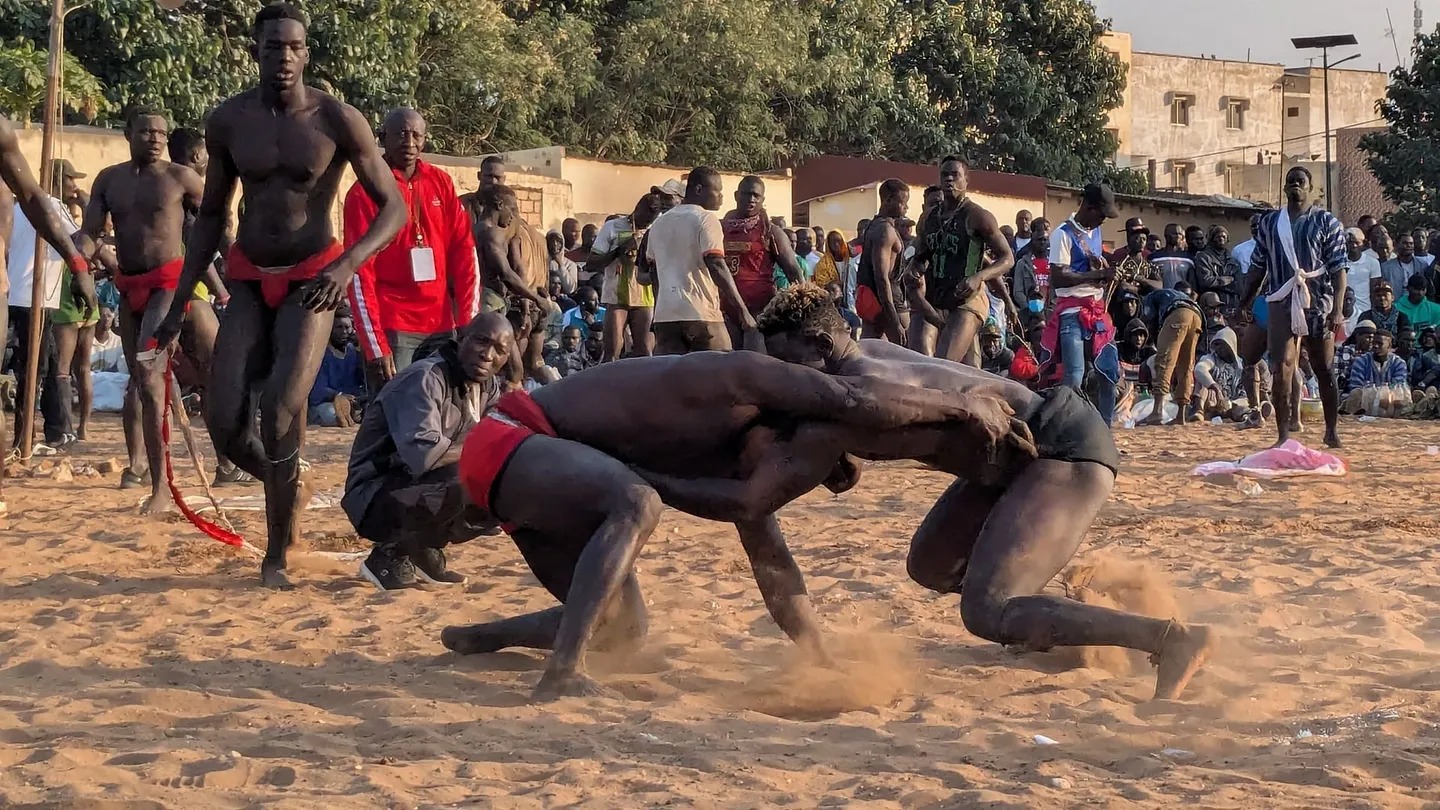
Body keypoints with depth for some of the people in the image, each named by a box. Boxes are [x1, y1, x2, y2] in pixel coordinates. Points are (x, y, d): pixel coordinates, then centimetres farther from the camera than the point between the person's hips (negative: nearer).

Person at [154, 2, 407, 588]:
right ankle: (286, 487, 24)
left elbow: (394, 208, -5)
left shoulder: (337, 120, -10)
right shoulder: (228, 121, -1)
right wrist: (179, 304, 6)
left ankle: (277, 556, -8)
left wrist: (349, 263, -23)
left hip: (312, 281, -3)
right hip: (249, 281, 3)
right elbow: (210, 215, 10)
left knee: (281, 407, -22)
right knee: (224, 423, -9)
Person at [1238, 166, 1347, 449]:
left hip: (1318, 303, -1)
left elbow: (1338, 269, -3)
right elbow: (1259, 266, 16)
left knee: (1325, 370, 6)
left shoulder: (1327, 222, 3)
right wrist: (1245, 304, 9)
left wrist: (1337, 309, -12)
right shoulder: (1269, 222, 13)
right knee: (1282, 368, -10)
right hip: (1282, 302, 1)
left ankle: (1332, 431, 19)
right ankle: (1284, 434, -9)